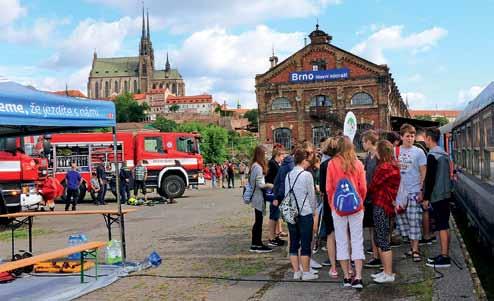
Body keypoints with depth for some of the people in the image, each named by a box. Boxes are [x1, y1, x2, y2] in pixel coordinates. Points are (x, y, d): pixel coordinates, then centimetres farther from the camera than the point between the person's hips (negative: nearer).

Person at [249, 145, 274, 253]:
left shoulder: (254, 165, 11)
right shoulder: (258, 167, -18)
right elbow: (260, 184, -21)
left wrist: (266, 184, 14)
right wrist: (269, 185, -5)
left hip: (256, 197, 10)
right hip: (259, 197, -10)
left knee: (258, 221, 14)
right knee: (259, 221, -1)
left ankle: (254, 244, 20)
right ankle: (258, 245, 7)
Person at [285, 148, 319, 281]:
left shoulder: (288, 175, 6)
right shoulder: (307, 175, -9)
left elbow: (286, 194, 9)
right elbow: (311, 195, -5)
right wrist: (314, 211, 8)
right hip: (305, 213, -5)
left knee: (294, 243, 9)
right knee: (306, 243, 3)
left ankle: (296, 271, 15)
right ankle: (306, 272, 8)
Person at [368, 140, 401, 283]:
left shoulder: (384, 168, -18)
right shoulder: (393, 165, 12)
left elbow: (372, 186, -11)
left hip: (381, 207, -10)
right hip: (386, 205, 10)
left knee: (383, 241, -2)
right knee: (379, 240, 17)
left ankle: (388, 274, 5)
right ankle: (386, 270, 25)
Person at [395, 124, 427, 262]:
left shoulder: (418, 152, -1)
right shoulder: (395, 151, 6)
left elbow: (423, 173, 0)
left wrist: (422, 190, -8)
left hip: (414, 191, -3)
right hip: (399, 191, 3)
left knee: (414, 221, -4)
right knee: (402, 219, 7)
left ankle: (415, 250, 3)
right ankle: (412, 246, 20)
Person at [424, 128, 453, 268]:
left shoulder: (432, 155, -15)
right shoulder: (444, 154, 14)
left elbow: (430, 178, -18)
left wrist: (426, 198, -13)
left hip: (437, 196, -9)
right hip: (445, 194, 9)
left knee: (442, 226, -6)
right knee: (444, 226, 12)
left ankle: (444, 258, -3)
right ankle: (444, 254, 18)